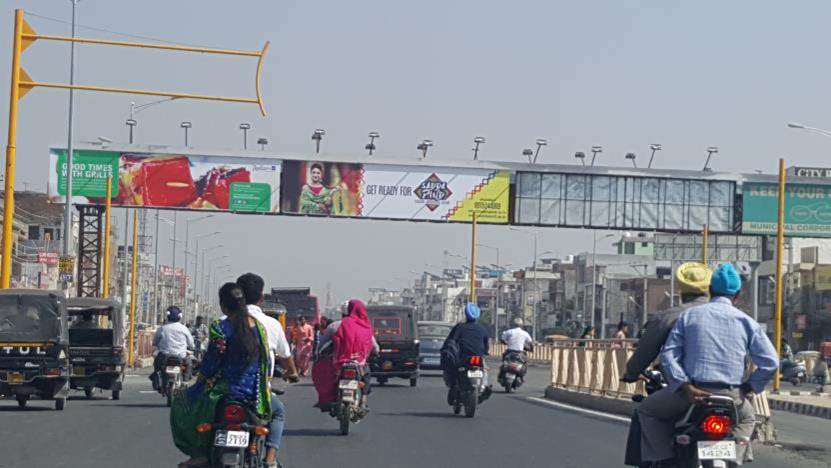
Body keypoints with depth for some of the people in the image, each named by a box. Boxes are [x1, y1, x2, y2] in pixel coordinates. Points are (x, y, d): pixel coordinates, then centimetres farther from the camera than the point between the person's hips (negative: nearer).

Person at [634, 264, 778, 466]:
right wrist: (749, 387, 11)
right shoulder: (746, 321, 8)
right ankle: (733, 459, 13)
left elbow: (668, 354, -3)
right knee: (746, 419, 36)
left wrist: (684, 386, -9)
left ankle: (663, 460, 3)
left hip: (693, 390, -2)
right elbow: (770, 362, 1)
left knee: (647, 410, 20)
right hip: (732, 396, 2)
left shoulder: (689, 315, 7)